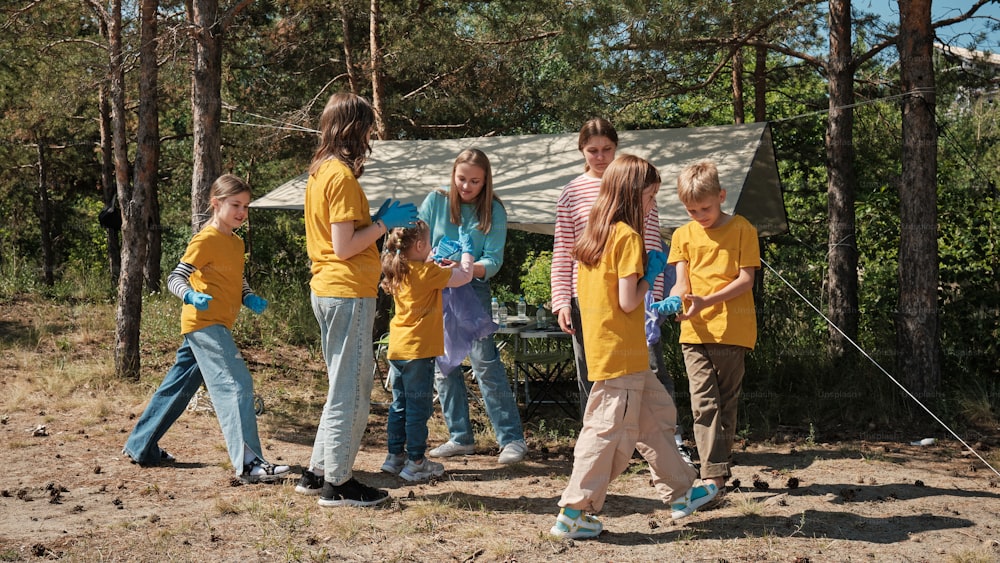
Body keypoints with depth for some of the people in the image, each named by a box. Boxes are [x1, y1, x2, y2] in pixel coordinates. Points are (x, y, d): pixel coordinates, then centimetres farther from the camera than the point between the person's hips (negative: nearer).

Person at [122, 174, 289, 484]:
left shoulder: (236, 243, 17)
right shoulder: (206, 240, -11)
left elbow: (239, 280, 28)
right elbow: (175, 277, -15)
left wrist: (250, 298, 7)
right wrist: (190, 296, -34)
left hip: (215, 326, 10)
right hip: (205, 323, -10)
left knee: (178, 387, 17)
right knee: (236, 385, -18)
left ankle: (141, 447, 28)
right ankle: (248, 462, -24)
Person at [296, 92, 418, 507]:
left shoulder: (319, 173, 13)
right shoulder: (342, 176, -15)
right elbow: (344, 247, -19)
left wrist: (377, 219, 13)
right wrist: (383, 223, -10)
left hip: (326, 289, 10)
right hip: (349, 291, -10)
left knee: (344, 388, 18)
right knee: (351, 390, -2)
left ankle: (318, 472, 23)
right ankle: (337, 484, 6)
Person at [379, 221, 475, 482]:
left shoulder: (399, 272, 7)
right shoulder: (427, 272, -14)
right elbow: (465, 276, -7)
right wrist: (467, 250, 7)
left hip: (397, 349, 8)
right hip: (418, 350, -8)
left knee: (399, 406, 16)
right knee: (419, 408, -1)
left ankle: (395, 456, 22)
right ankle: (415, 463, 3)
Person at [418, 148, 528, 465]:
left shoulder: (494, 211, -2)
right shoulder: (436, 201, 3)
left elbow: (494, 261, -7)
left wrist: (472, 267, -27)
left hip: (473, 289, -3)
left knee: (484, 361, -12)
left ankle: (511, 438, -7)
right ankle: (460, 437, 16)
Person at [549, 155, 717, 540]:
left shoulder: (594, 234, 11)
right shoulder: (628, 236, -15)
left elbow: (581, 292, 16)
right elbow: (628, 301, -20)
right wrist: (651, 273, -5)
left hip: (600, 347, 10)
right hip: (621, 353, -10)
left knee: (657, 413, 19)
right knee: (610, 432, -3)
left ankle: (680, 492, 28)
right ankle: (573, 514, 2)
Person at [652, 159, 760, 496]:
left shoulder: (742, 229, 0)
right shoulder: (683, 235, 9)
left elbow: (746, 280, -7)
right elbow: (682, 283, 3)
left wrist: (707, 301, -19)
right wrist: (673, 300, -21)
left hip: (732, 329, -2)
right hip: (695, 330, 2)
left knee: (726, 402, 6)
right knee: (704, 403, -7)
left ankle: (717, 471, 15)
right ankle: (714, 474, -9)